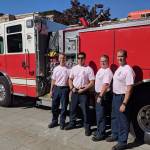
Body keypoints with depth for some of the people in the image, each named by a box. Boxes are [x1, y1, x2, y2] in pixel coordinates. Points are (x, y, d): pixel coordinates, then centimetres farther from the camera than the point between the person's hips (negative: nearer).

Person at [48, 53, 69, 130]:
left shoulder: (68, 69, -3)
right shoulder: (56, 69, 8)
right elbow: (53, 80, 10)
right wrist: (51, 90, 8)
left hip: (64, 89, -3)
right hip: (56, 88, 3)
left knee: (64, 107, 4)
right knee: (54, 106, 10)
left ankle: (62, 122, 18)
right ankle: (54, 121, 27)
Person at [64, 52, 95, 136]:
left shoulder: (89, 69, -7)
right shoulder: (74, 68, 7)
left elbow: (92, 82, -9)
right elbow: (70, 79, 14)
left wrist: (83, 89, -14)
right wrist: (72, 88, -1)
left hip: (83, 92, -4)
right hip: (74, 91, 5)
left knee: (85, 110, 0)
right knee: (73, 108, 14)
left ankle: (87, 127, 12)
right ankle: (72, 123, 32)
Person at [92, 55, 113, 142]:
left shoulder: (107, 72, -17)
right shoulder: (100, 70, 13)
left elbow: (105, 85, -25)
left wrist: (100, 96, -27)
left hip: (103, 95, -10)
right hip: (98, 94, 10)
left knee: (101, 115, -3)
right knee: (98, 114, 18)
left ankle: (101, 134, 9)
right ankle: (99, 130, 32)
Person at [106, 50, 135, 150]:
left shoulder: (128, 70, -19)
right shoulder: (119, 68, 10)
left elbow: (129, 89, -23)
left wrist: (124, 104, -25)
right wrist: (115, 96, 15)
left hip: (122, 97, -9)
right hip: (115, 96, 9)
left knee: (122, 120, 2)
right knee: (114, 117, 20)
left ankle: (122, 142, 16)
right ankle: (115, 135, 38)